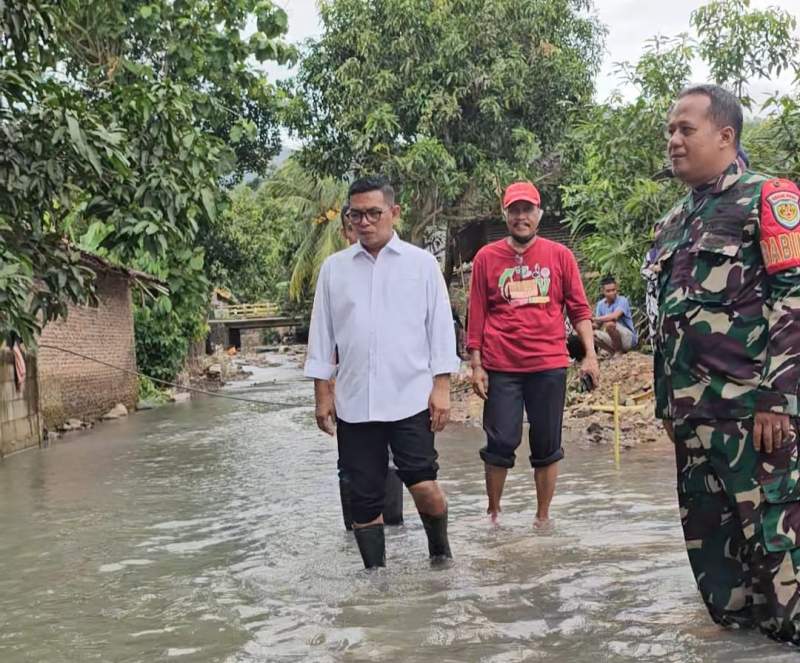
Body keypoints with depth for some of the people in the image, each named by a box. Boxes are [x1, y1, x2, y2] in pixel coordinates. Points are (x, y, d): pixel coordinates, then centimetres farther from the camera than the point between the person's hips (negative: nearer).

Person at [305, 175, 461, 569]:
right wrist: (323, 393, 6)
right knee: (364, 498, 7)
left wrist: (441, 387, -3)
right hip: (354, 403, 2)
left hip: (411, 398, -2)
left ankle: (440, 552, 18)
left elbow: (441, 327, 3)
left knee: (423, 485, -9)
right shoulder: (334, 268, 8)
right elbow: (322, 332, 10)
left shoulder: (422, 263, 3)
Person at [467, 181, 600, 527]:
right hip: (501, 367, -1)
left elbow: (579, 308, 7)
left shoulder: (559, 255, 5)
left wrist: (589, 354, -1)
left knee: (547, 446, 7)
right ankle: (493, 512, 19)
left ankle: (543, 517, 21)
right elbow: (477, 315, 4)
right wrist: (476, 365, 1)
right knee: (501, 443, 1)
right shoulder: (487, 257, 4)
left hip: (549, 365, 1)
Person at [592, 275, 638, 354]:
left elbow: (614, 316, -31)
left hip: (628, 338, -6)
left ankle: (620, 351, -12)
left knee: (610, 324, -33)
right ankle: (613, 352, -1)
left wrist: (595, 319, -32)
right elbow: (597, 324, 3)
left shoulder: (622, 300, -13)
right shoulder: (601, 304, 5)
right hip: (614, 339, 6)